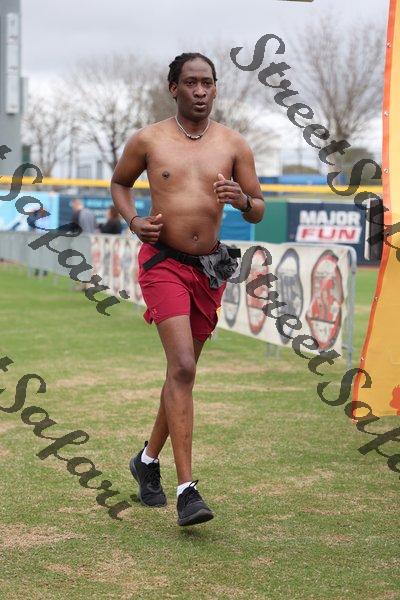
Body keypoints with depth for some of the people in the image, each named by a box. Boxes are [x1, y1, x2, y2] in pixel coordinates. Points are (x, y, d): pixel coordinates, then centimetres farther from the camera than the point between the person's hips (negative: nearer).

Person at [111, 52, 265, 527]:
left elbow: (259, 212, 8)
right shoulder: (148, 140, 0)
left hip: (210, 267, 4)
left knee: (183, 370, 15)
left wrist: (241, 199, -16)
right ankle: (186, 490, -20)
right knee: (182, 367, -19)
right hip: (163, 262, -4)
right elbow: (119, 183, 16)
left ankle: (148, 458, 38)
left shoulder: (233, 145, 4)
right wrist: (132, 221, -3)